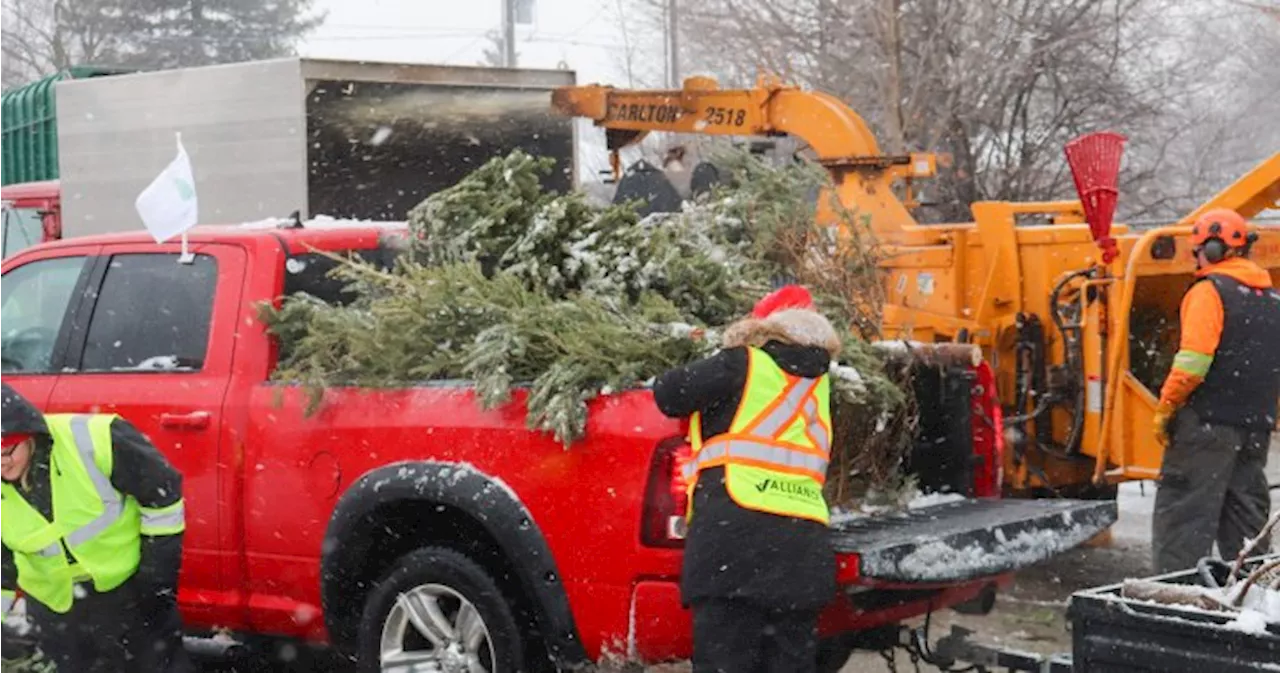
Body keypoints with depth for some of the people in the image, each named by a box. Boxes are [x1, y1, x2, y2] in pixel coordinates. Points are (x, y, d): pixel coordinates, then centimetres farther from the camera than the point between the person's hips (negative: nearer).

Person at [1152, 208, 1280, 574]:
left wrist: (1165, 408, -11)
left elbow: (1193, 361, -19)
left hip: (1207, 424, -8)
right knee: (1245, 515, 14)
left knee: (1183, 516, -5)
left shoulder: (1210, 292, -9)